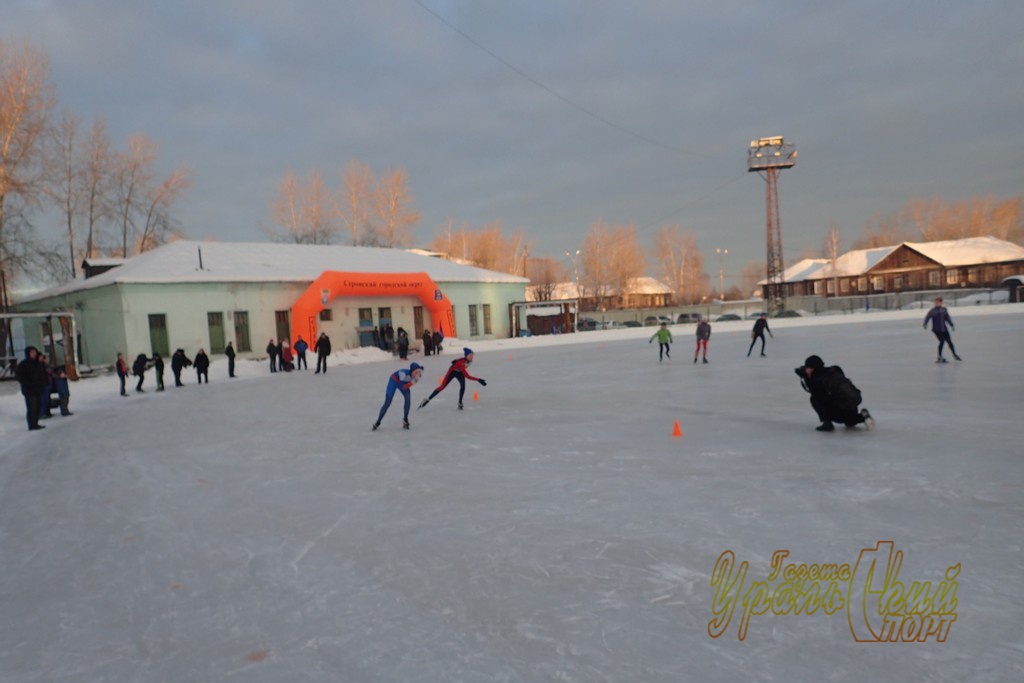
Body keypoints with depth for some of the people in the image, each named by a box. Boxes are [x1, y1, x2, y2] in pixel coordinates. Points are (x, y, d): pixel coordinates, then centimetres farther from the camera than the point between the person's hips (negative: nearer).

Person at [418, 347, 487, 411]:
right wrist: (478, 380, -50)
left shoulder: (469, 360, -23)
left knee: (463, 386, -20)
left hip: (460, 372, 5)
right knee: (442, 387, -5)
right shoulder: (461, 362, -43)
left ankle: (460, 403, -5)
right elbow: (467, 376, -46)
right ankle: (427, 400, 6)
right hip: (452, 371, -5)